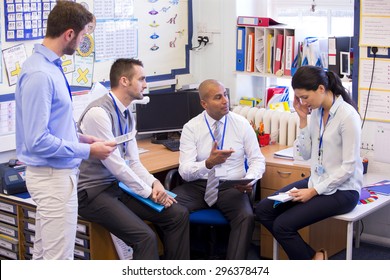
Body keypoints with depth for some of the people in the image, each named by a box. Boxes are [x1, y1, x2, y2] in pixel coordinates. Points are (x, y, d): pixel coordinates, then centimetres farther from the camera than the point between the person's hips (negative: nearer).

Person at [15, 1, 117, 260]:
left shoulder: (50, 66, 6)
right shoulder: (39, 75, -23)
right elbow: (38, 141, -25)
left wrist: (80, 138, 10)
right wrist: (88, 150, -17)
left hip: (56, 173, 10)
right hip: (53, 177, -10)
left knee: (45, 253, 20)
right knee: (59, 258, 0)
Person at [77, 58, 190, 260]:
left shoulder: (127, 115, 9)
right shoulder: (98, 113, -19)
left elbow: (133, 162, 10)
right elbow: (114, 163, -21)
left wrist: (154, 183, -8)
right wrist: (148, 192, -14)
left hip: (118, 186, 9)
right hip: (93, 192, -9)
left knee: (178, 215, -1)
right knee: (145, 236, -27)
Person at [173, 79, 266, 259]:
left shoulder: (242, 124, 3)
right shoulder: (191, 128, -1)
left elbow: (257, 159, 5)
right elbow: (185, 171, -8)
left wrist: (249, 180, -17)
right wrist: (208, 163, -29)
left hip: (232, 187, 0)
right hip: (198, 185, 0)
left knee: (246, 217, -33)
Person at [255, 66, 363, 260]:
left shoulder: (347, 115, -19)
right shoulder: (315, 111, 3)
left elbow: (348, 166, -19)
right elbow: (306, 154, 6)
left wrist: (314, 192, -19)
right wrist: (303, 119, -4)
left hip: (342, 189, -8)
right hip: (317, 181, 8)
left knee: (283, 225, -20)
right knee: (263, 210, -2)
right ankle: (314, 257, 4)